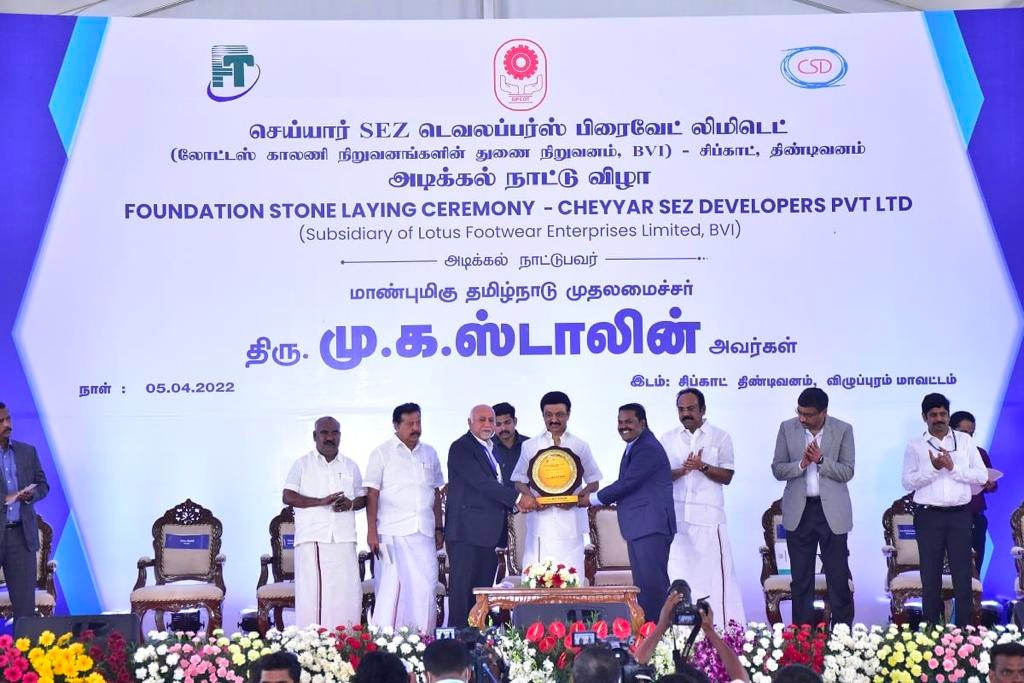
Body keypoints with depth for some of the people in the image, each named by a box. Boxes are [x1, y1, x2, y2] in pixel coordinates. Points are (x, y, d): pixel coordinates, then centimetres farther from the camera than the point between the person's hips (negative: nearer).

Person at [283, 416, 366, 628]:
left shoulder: (350, 466, 18)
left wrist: (350, 504, -5)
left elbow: (363, 498, 19)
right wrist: (320, 501, -15)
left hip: (343, 538, 3)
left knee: (348, 591, -3)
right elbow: (287, 497, -2)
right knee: (312, 592, -6)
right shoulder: (303, 464, 7)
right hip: (312, 539, -3)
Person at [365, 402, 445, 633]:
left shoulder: (429, 453, 15)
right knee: (392, 586, -6)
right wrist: (371, 532, -9)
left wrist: (439, 528, 15)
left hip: (424, 533, 4)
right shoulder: (382, 453, 2)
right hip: (392, 534, -4)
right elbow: (372, 494, -2)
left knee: (426, 587, 0)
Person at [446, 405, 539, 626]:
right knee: (462, 590, -7)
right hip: (467, 533, -8)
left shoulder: (491, 449, 20)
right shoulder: (461, 448, -8)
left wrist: (516, 503, 1)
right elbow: (481, 482, -18)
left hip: (488, 533, 8)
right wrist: (517, 498, -20)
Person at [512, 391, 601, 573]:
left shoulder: (580, 446, 10)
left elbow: (593, 483, 11)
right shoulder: (530, 446, 11)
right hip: (540, 519, 0)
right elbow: (519, 481, 13)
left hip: (570, 520, 0)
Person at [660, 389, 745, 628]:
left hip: (708, 516, -2)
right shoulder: (668, 439, 12)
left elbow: (727, 476, 1)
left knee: (715, 571, -4)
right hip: (676, 516, 2)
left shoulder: (720, 437, 5)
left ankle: (727, 625, -1)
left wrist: (702, 466, -14)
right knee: (678, 572, 2)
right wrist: (682, 470, -12)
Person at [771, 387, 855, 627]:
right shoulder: (787, 428, 1)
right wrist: (801, 464, -17)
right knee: (801, 577, 7)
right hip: (798, 511, 2)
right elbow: (777, 469, 0)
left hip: (832, 511, -2)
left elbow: (847, 472, -5)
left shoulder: (843, 430, -3)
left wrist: (820, 460, -19)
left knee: (838, 575, 1)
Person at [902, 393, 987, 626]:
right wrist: (933, 468, -17)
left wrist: (953, 467, -13)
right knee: (930, 574, 5)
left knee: (963, 574, 2)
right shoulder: (915, 445, 4)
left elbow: (982, 476, 0)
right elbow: (908, 482, -4)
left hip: (960, 515, 1)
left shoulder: (965, 440, 7)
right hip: (929, 516, -1)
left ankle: (966, 630, 8)